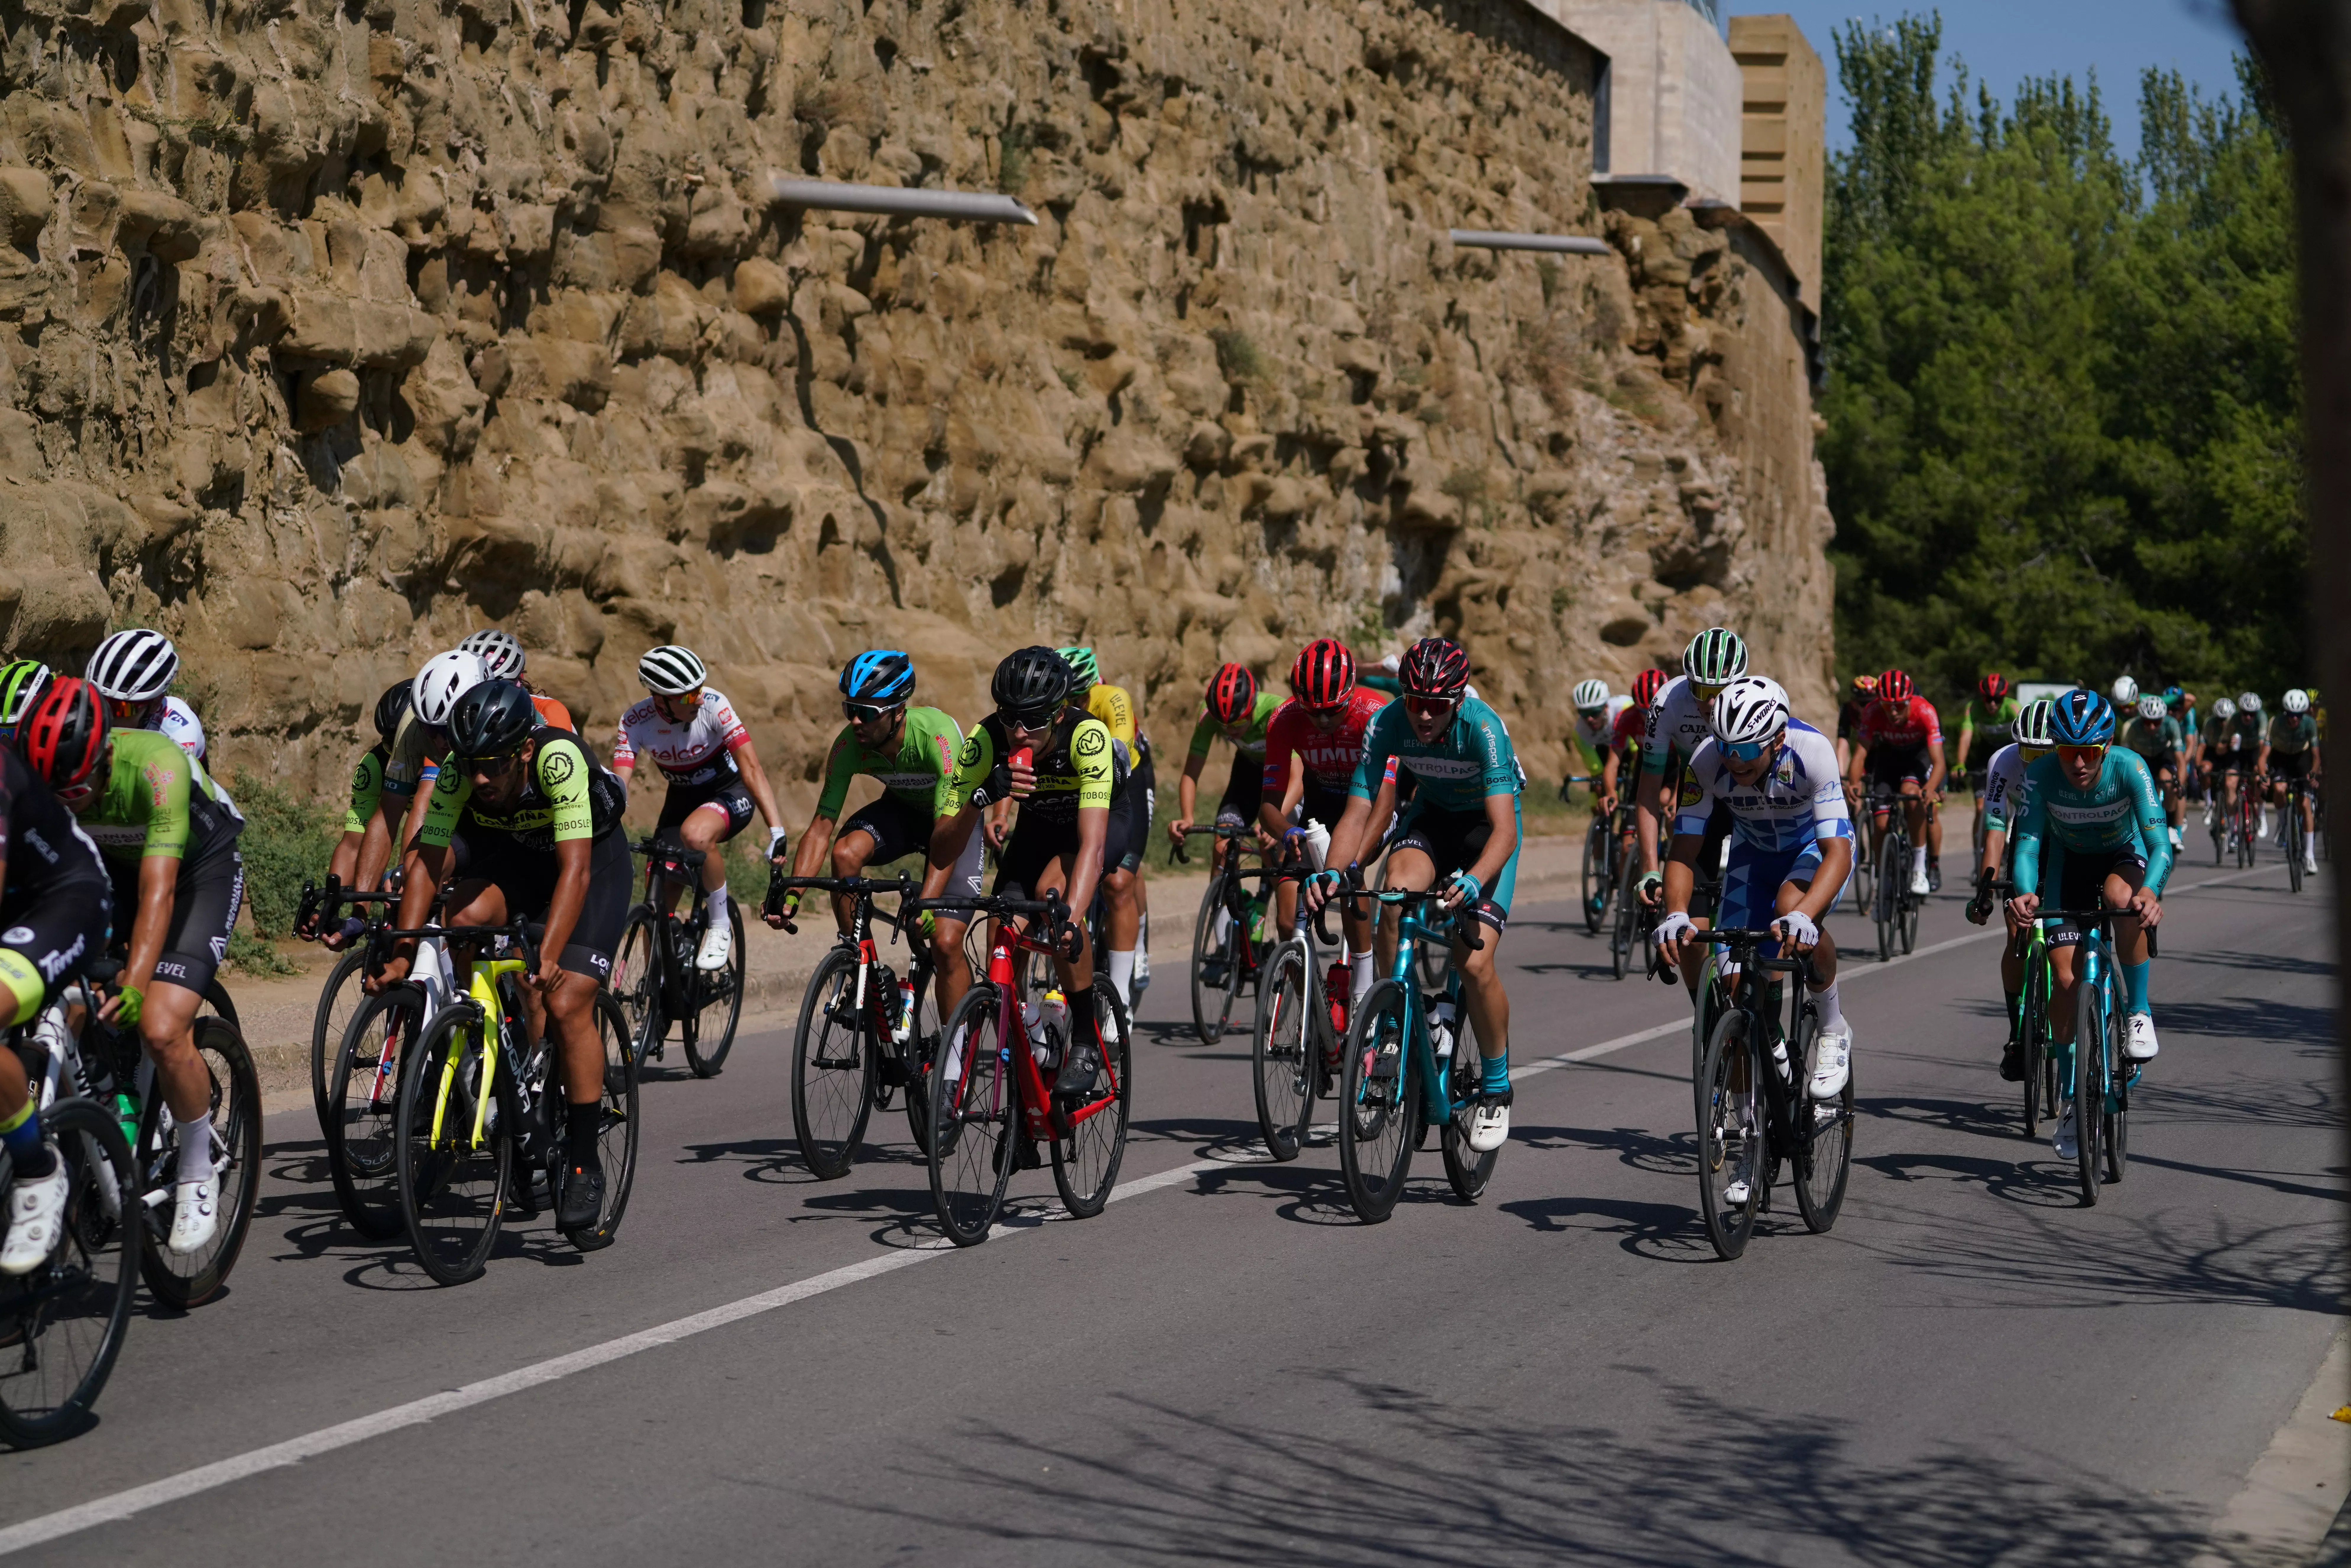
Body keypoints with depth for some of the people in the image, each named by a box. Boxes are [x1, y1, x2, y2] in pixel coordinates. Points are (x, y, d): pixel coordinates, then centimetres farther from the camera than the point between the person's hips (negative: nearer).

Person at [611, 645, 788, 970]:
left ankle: (721, 927, -16)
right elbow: (616, 787, -25)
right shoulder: (635, 724, -21)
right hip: (683, 797, 4)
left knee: (695, 834, -37)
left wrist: (777, 832, -39)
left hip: (730, 793, -4)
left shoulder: (713, 706, -28)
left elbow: (752, 769, -31)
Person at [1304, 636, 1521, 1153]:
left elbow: (1504, 829, -41)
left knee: (1475, 963, -18)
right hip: (1432, 813, 3)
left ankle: (1496, 1089, 4)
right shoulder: (1387, 724, -24)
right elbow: (1359, 813, -24)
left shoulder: (1483, 728, -34)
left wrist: (1475, 881, -60)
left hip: (1486, 822, -3)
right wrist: (1333, 871, -43)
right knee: (1397, 891, -31)